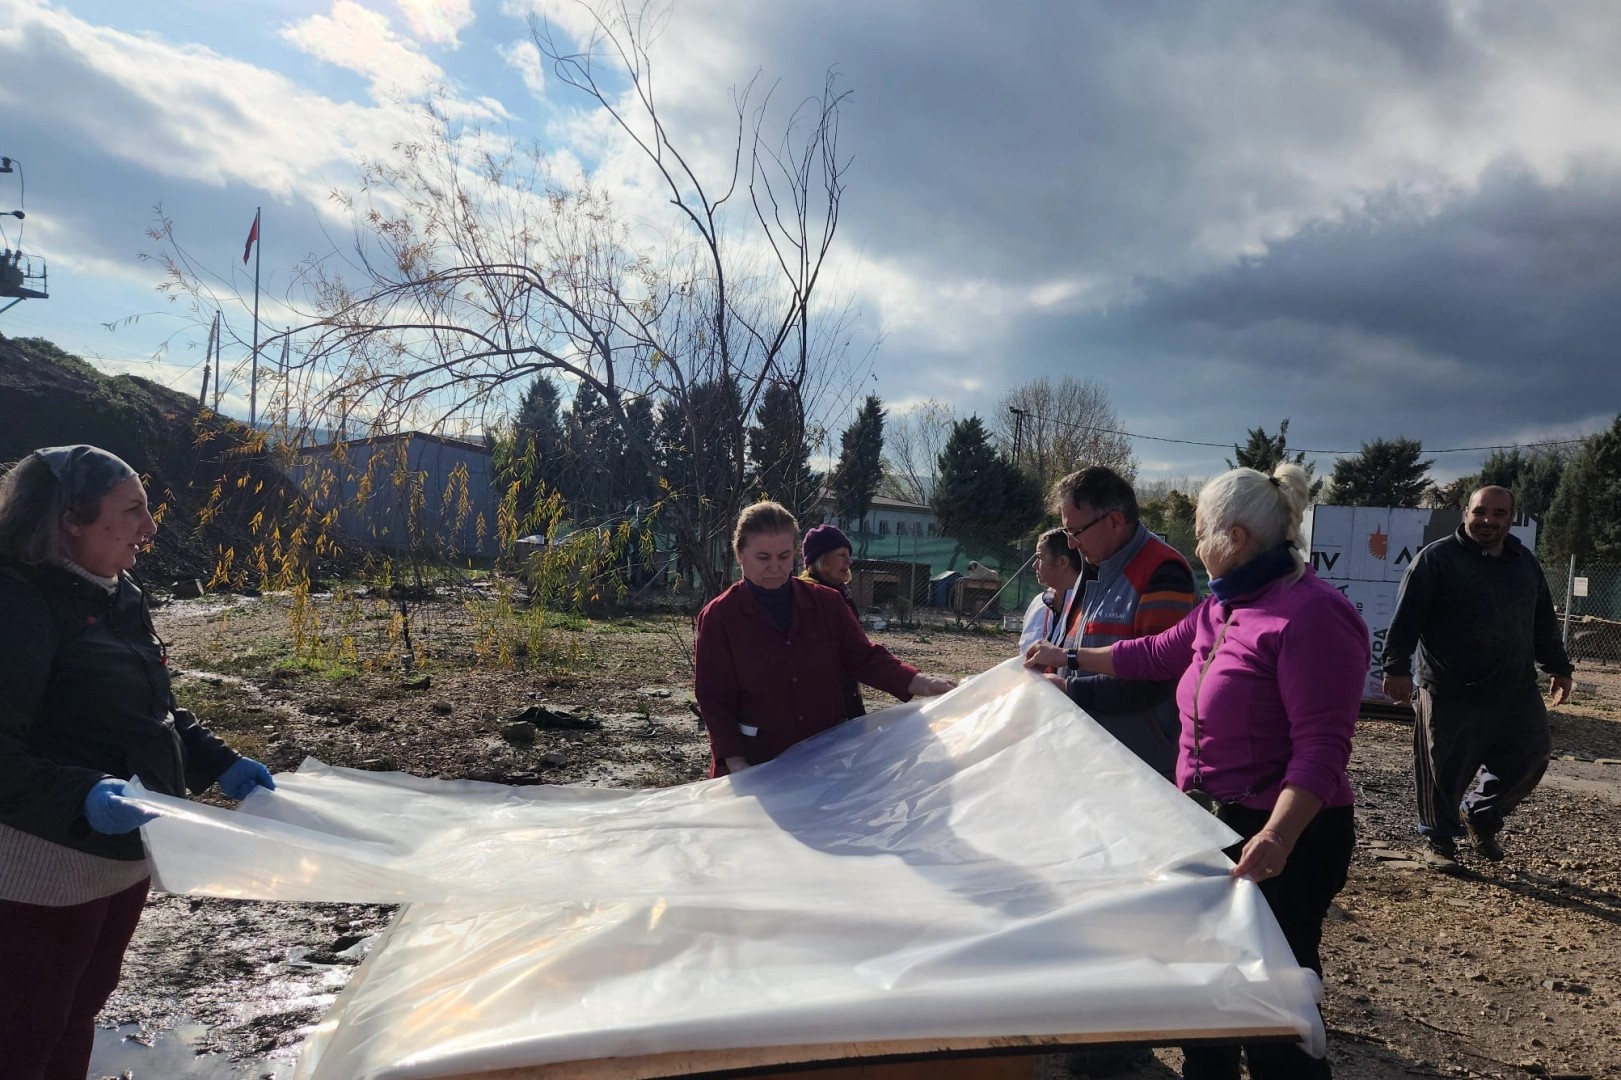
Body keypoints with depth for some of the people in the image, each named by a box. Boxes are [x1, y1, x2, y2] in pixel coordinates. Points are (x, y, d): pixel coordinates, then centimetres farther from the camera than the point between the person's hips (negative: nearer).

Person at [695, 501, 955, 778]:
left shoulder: (826, 603, 1)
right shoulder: (719, 616, -8)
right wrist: (735, 762, -17)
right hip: (756, 764, -3)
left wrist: (919, 683, -17)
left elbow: (863, 657, 0)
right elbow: (714, 699, -8)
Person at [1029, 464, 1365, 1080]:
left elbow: (1321, 747, -27)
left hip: (1280, 841, -9)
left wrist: (1278, 837, -38)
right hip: (1216, 823, 9)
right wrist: (1072, 658, 29)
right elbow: (1157, 654, 22)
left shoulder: (1311, 613, -21)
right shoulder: (1224, 607, 7)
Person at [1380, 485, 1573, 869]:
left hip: (1516, 693, 6)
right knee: (1444, 772, 1)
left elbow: (1543, 623, 22)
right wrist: (1397, 666, -19)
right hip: (1449, 696, -6)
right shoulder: (1437, 558, -8)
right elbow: (1406, 616, -13)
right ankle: (1438, 839, 20)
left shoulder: (1525, 563, 12)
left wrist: (1558, 666, 24)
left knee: (1532, 756, 9)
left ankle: (1481, 815, 30)